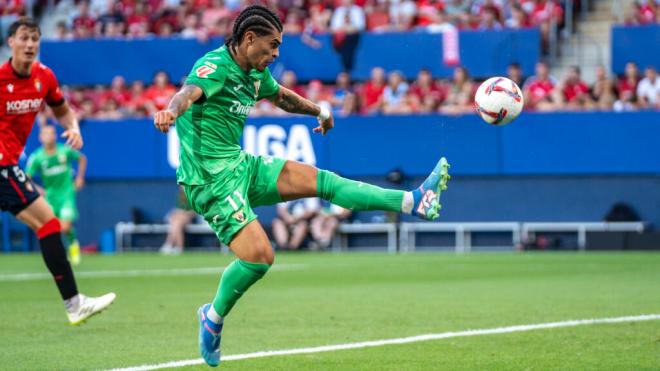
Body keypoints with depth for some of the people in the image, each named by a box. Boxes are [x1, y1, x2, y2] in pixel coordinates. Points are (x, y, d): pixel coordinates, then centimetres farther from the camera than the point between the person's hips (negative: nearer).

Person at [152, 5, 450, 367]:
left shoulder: (254, 73, 11)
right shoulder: (215, 66, -18)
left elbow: (280, 96, 34)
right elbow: (190, 91, -41)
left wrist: (318, 110, 47)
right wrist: (170, 111, -63)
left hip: (241, 166, 9)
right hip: (211, 180, -9)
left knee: (316, 179, 2)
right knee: (258, 256, -17)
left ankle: (413, 201, 2)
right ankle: (214, 317, 6)